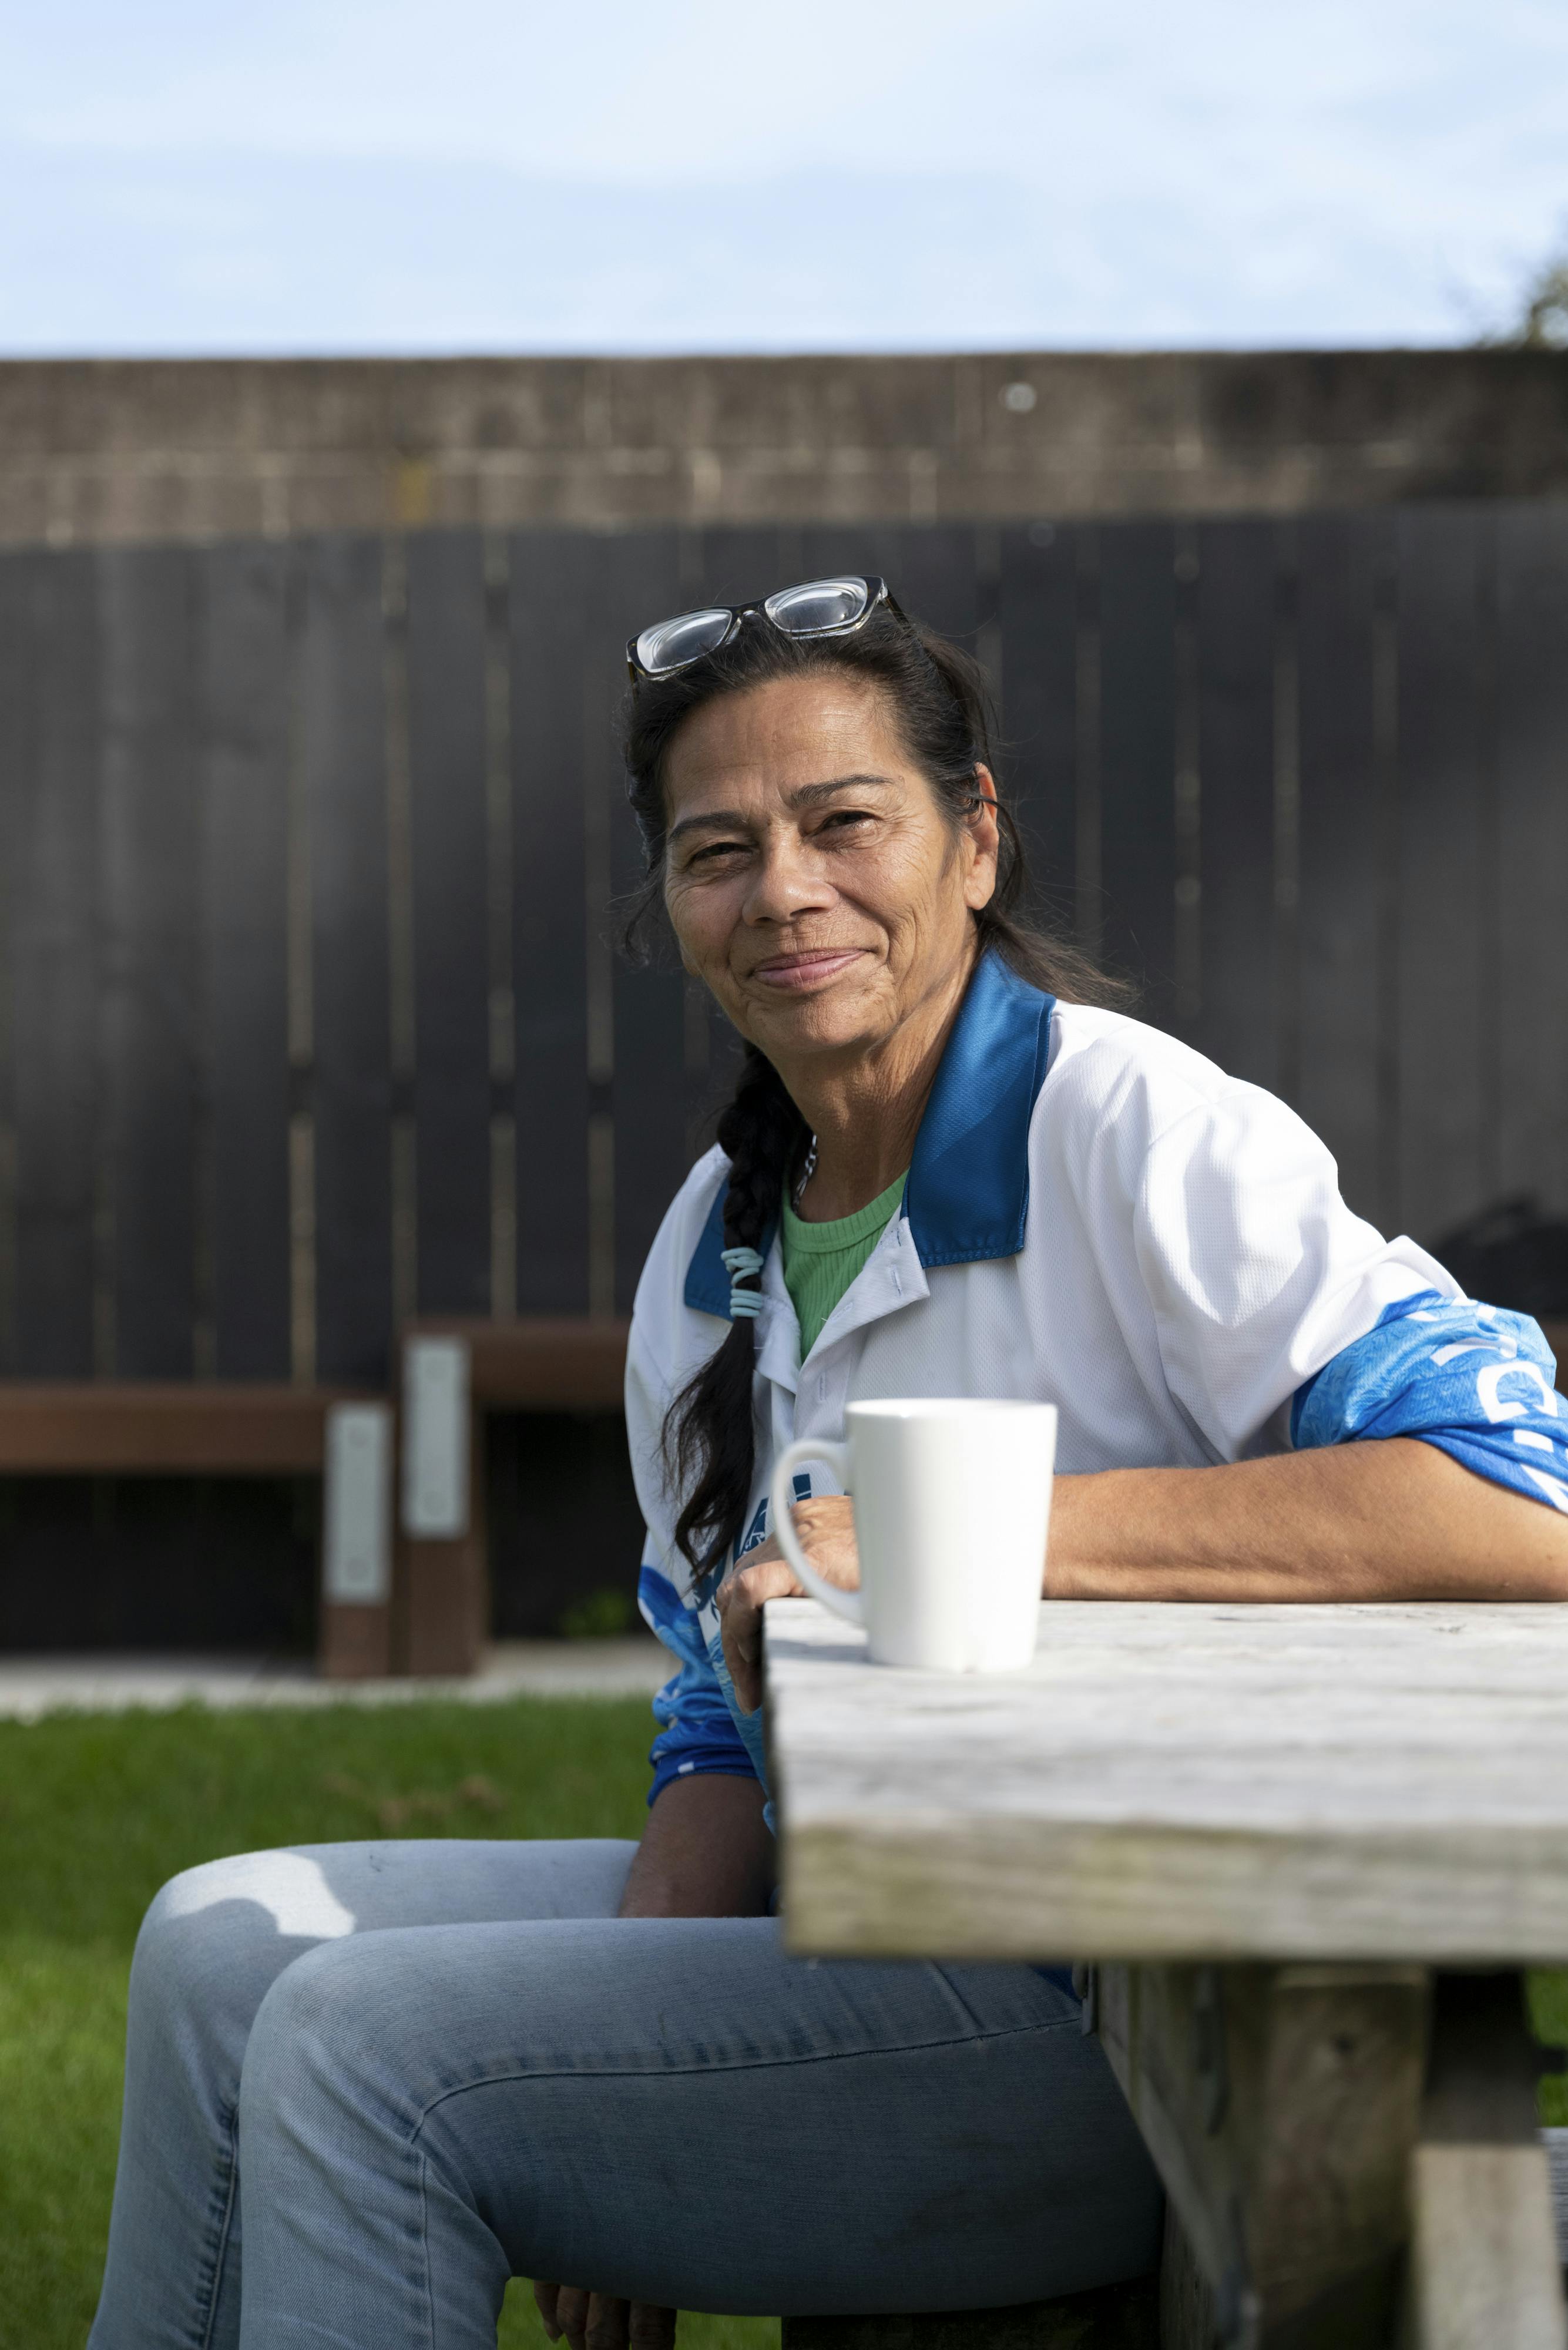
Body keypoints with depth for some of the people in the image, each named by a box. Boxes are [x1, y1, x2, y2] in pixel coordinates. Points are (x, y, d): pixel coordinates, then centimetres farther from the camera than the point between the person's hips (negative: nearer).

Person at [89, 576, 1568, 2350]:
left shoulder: (1135, 1138, -14)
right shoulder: (716, 1240, 10)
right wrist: (639, 2013, -5)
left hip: (1104, 2010, -8)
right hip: (831, 1930, 8)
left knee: (359, 2045, -15)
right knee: (228, 1943, 4)